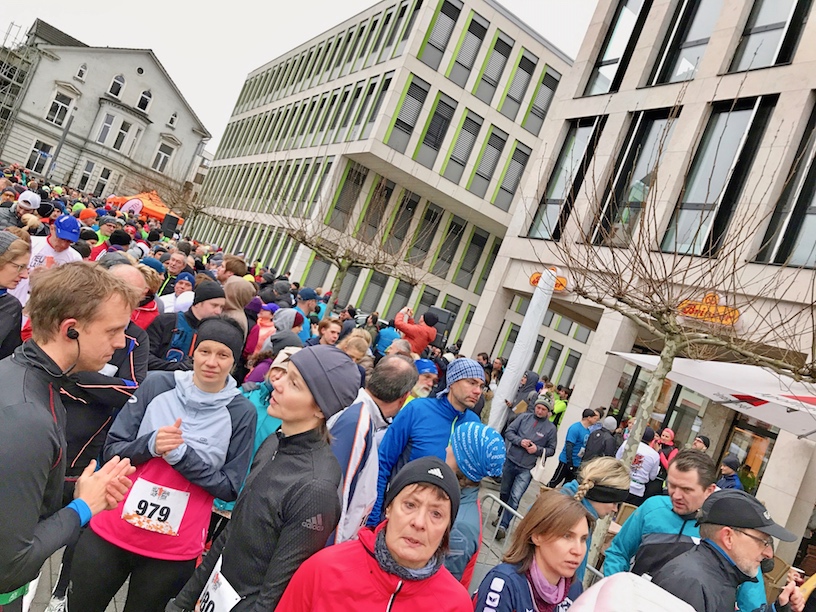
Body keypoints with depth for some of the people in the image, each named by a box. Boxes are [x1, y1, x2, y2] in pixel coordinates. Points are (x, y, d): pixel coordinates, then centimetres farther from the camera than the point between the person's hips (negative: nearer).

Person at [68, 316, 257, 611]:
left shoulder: (242, 413, -10)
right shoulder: (157, 384, -7)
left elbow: (229, 488, -8)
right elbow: (112, 450, -3)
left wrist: (181, 454, -21)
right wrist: (150, 444, -23)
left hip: (174, 550, -1)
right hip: (112, 531, 2)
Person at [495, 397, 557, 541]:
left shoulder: (551, 428, -4)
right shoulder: (524, 417, -1)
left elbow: (551, 450, 3)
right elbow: (509, 432, 0)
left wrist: (538, 449, -15)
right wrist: (520, 441, -17)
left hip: (526, 469, -3)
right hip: (510, 461, 3)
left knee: (515, 498, -13)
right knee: (504, 492, 18)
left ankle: (503, 525, -6)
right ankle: (501, 516, 40)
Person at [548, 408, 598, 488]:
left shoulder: (588, 431, 6)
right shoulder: (575, 428, -18)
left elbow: (586, 446, 14)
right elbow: (569, 446, -21)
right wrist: (570, 462, -23)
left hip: (576, 463, 8)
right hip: (567, 461, -8)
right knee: (555, 481, 0)